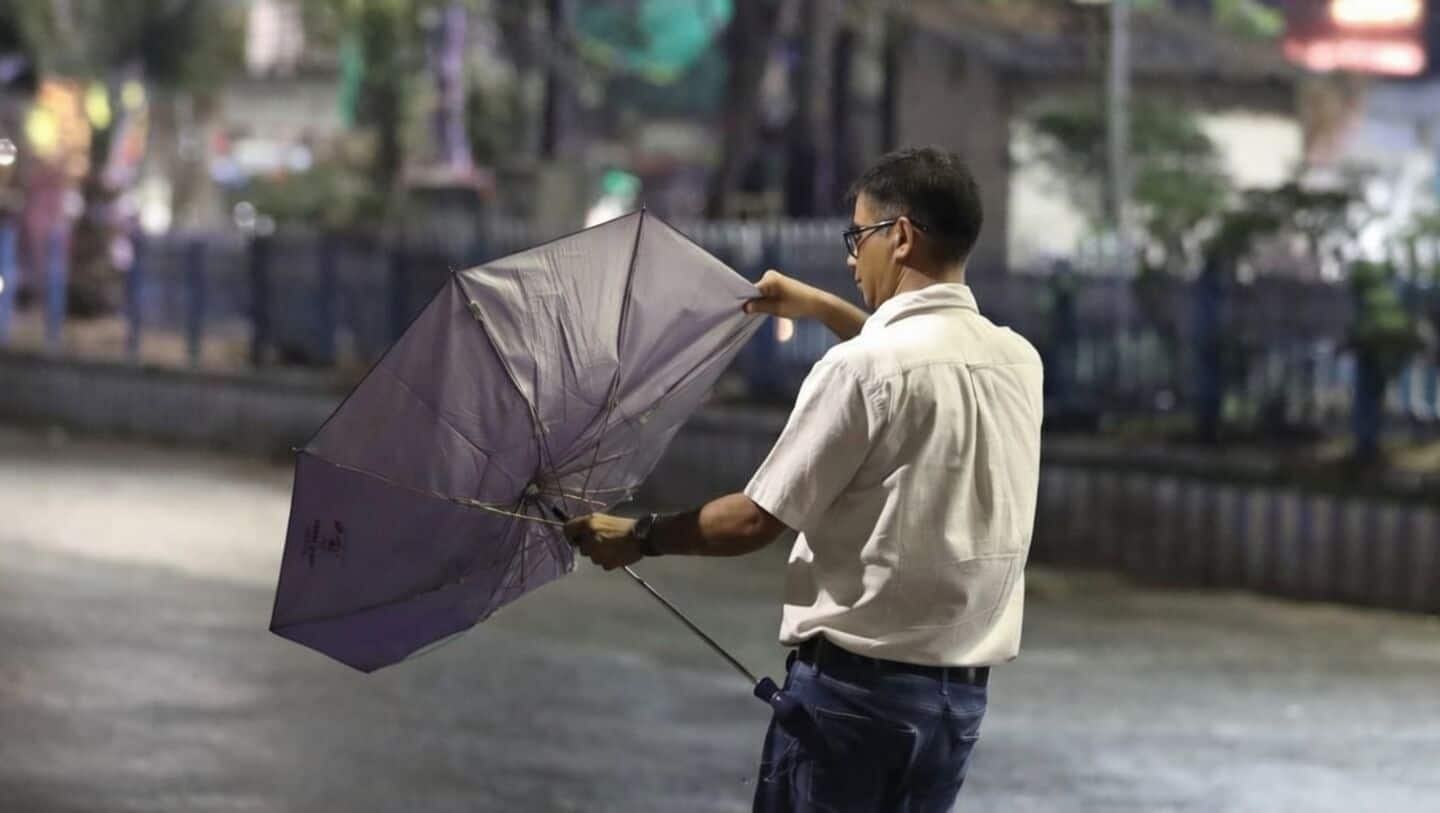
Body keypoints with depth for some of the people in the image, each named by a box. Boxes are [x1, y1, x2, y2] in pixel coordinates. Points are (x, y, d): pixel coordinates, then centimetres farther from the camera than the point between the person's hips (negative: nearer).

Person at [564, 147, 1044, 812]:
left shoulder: (860, 367, -15)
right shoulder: (1018, 363, 5)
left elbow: (756, 522, -10)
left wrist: (639, 538, 5)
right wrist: (820, 307, 37)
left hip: (852, 682, -6)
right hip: (962, 692, 6)